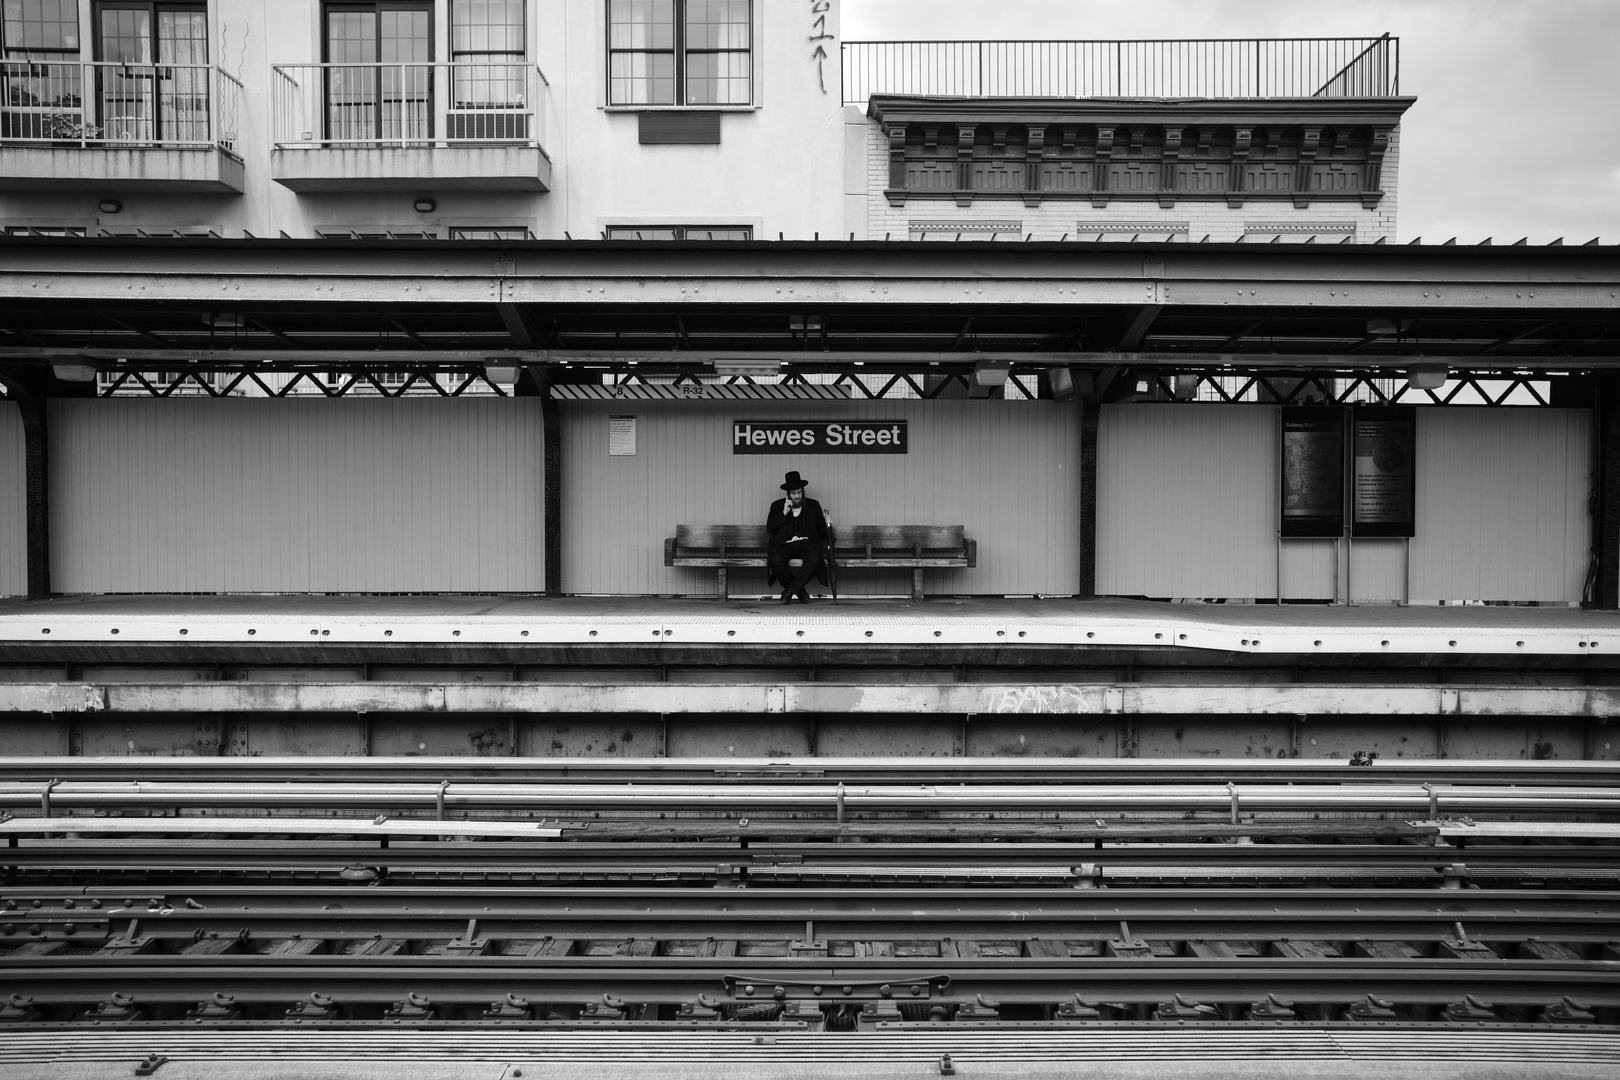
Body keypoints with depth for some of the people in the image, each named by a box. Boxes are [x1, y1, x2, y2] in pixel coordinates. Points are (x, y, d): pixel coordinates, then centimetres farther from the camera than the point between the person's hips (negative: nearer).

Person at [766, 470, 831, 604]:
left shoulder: (813, 505, 15)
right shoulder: (777, 506, 13)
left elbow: (822, 531, 13)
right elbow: (770, 529, 2)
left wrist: (827, 524, -10)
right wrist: (784, 513, -6)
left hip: (807, 543, 0)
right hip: (785, 544, 0)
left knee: (815, 559, -34)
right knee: (777, 561, -33)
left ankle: (789, 591, -20)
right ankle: (800, 591, -11)